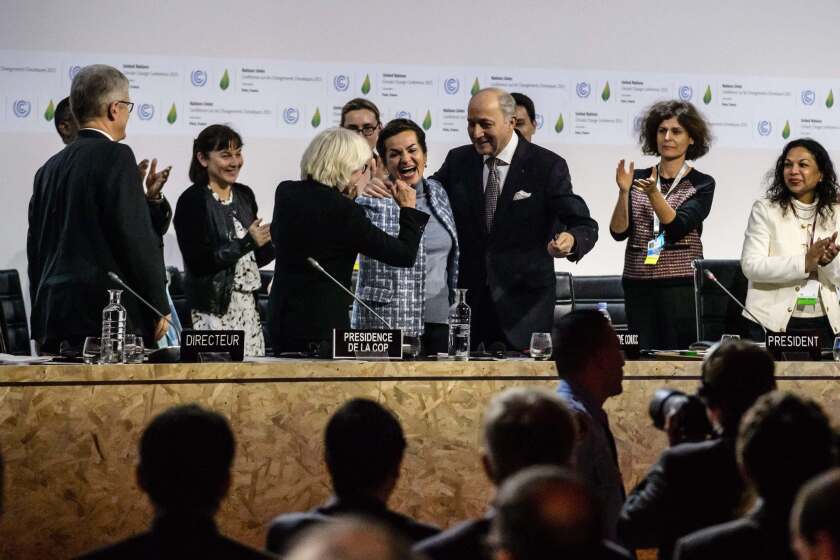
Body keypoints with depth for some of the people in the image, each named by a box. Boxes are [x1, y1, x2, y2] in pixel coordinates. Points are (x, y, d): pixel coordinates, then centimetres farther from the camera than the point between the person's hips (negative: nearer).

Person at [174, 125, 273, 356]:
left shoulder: (245, 195, 13)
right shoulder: (192, 200, -7)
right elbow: (198, 262, -15)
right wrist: (246, 242, -19)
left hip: (248, 306, 6)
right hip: (213, 309, -6)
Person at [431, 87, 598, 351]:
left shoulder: (548, 166, -6)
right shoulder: (458, 160, 7)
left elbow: (585, 226, -9)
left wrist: (571, 240, -33)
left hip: (523, 305, -3)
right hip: (468, 298, 3)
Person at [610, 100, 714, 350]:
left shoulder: (702, 184, 3)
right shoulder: (638, 179, 9)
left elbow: (677, 227, -10)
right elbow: (619, 232, 1)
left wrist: (653, 193, -22)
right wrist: (624, 191, -12)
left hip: (681, 286, -2)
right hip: (638, 285, 2)